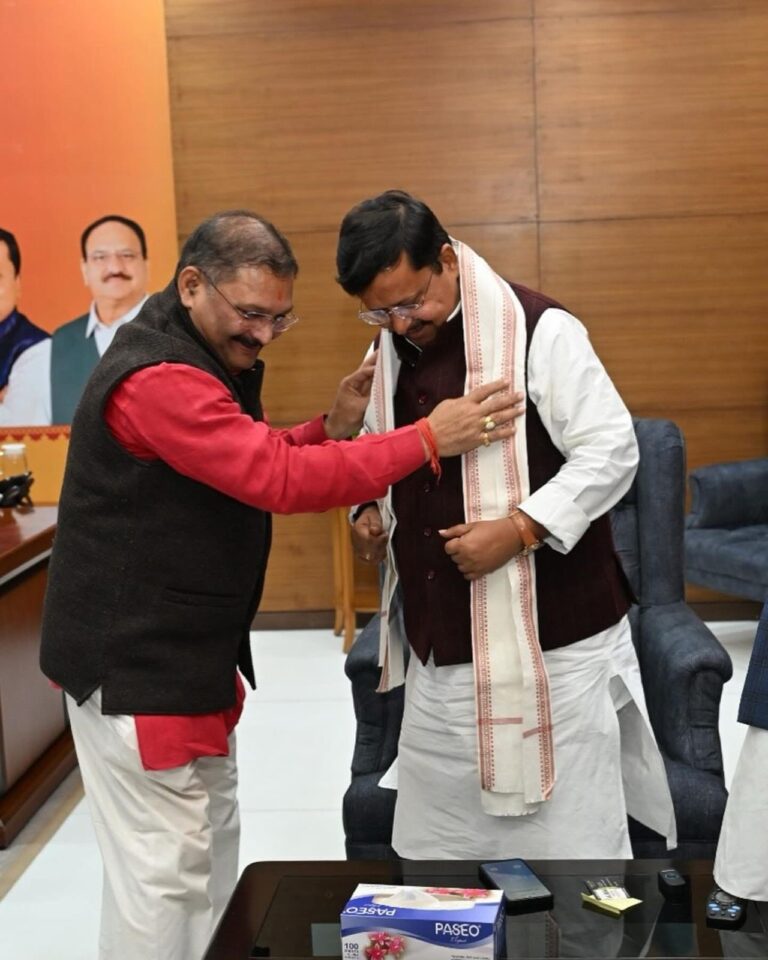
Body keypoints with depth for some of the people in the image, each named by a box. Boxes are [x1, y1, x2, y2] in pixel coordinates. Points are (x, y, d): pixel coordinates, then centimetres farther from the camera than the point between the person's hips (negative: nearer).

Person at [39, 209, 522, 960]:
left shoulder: (212, 360, 10)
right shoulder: (158, 379, -25)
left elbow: (250, 467, 13)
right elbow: (280, 481, -31)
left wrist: (333, 428, -4)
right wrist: (428, 438, -29)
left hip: (187, 650, 11)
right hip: (136, 661, -10)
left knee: (211, 840, 19)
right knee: (165, 867, -2)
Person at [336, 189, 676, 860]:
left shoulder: (537, 330, -14)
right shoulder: (391, 347, 8)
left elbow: (612, 452, -15)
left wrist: (518, 529, -23)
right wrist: (368, 511, 2)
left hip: (549, 641, -7)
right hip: (440, 647, 7)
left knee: (567, 847, 2)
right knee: (432, 850, 16)